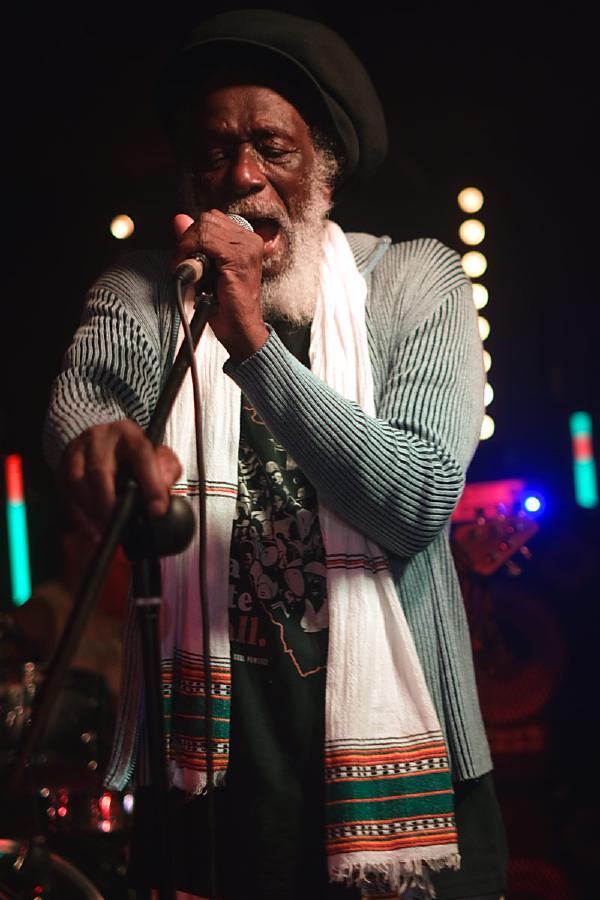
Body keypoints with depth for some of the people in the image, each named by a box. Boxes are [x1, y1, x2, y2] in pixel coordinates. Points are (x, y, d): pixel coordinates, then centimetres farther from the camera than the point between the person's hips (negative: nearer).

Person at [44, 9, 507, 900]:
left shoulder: (415, 282, -1)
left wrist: (253, 342, -23)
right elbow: (86, 384, -19)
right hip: (208, 749, 1)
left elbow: (421, 501, -14)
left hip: (393, 739, -1)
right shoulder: (141, 291, 4)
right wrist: (98, 436, -44)